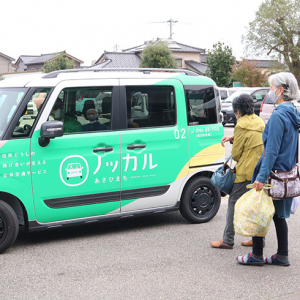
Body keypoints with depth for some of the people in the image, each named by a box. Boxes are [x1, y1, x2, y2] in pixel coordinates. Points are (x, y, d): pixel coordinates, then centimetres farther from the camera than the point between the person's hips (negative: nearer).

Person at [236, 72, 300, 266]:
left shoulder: (278, 116, -19)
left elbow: (272, 150, -23)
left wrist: (262, 177, -24)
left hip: (273, 172, -9)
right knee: (278, 215, 16)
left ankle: (257, 255, 12)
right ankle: (282, 256, 22)